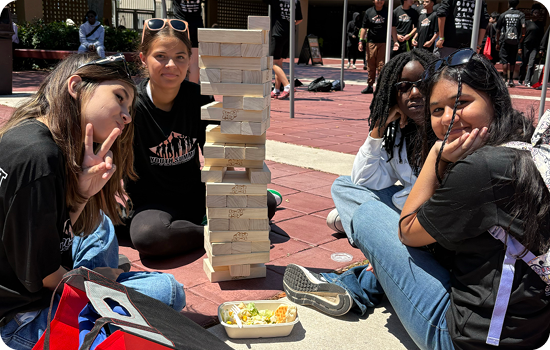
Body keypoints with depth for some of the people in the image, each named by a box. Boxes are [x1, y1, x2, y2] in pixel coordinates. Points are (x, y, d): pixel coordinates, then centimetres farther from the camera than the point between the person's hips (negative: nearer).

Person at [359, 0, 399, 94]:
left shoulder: (389, 12, 4)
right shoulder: (368, 12, 9)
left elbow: (392, 28, 3)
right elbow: (364, 28, 10)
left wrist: (395, 41, -6)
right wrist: (361, 41, 2)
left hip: (384, 43, -2)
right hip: (371, 43, 2)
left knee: (381, 66, -5)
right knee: (370, 66, 6)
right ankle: (370, 86, 16)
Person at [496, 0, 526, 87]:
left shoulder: (503, 15, 4)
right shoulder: (521, 14, 6)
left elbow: (498, 30, 5)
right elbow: (523, 26, -9)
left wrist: (498, 43, 13)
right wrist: (522, 38, 4)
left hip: (505, 41, -1)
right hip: (515, 41, 2)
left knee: (504, 61, -1)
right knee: (512, 62, 10)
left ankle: (505, 80, -7)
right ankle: (511, 80, 9)